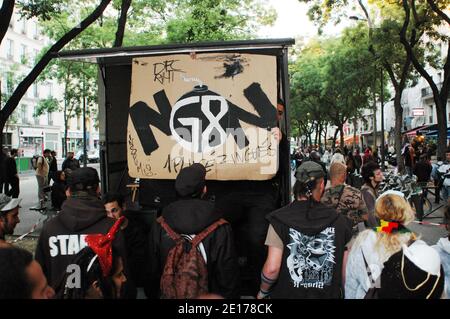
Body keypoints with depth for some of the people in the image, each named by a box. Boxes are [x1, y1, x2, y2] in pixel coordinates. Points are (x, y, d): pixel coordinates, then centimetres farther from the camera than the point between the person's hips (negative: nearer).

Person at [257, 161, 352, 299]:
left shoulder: (280, 219, -16)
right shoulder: (339, 220, -8)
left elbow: (272, 268, -19)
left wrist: (263, 292, -1)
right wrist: (339, 291, 14)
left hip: (287, 294, -2)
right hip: (328, 294, 2)